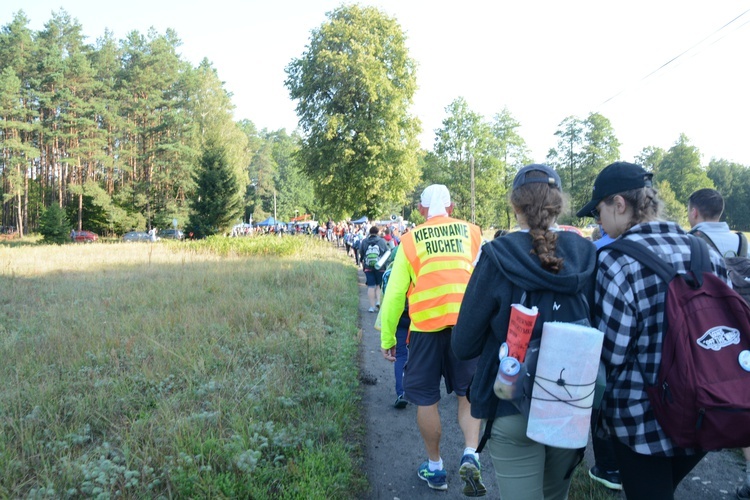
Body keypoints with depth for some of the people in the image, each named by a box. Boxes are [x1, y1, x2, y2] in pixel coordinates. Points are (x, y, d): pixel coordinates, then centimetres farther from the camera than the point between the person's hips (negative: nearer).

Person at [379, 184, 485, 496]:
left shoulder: (410, 240, 1)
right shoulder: (471, 232, 5)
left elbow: (395, 292, 0)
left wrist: (387, 338, 8)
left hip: (427, 326, -1)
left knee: (426, 399, 13)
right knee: (468, 393, 18)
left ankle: (435, 468, 26)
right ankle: (470, 455, -1)